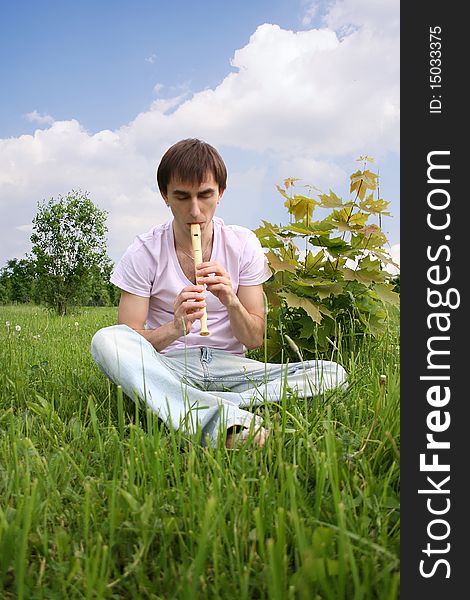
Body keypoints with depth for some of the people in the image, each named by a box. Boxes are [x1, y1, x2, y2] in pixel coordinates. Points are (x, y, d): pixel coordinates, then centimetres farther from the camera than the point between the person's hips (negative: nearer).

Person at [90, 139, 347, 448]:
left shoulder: (243, 245, 2)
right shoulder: (144, 252, -3)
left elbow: (256, 339, 1)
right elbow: (129, 343, -8)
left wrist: (231, 301, -20)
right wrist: (174, 329, -28)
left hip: (229, 364, 2)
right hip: (168, 366, -1)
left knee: (333, 374, -19)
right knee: (106, 340, -32)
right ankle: (227, 419, -46)